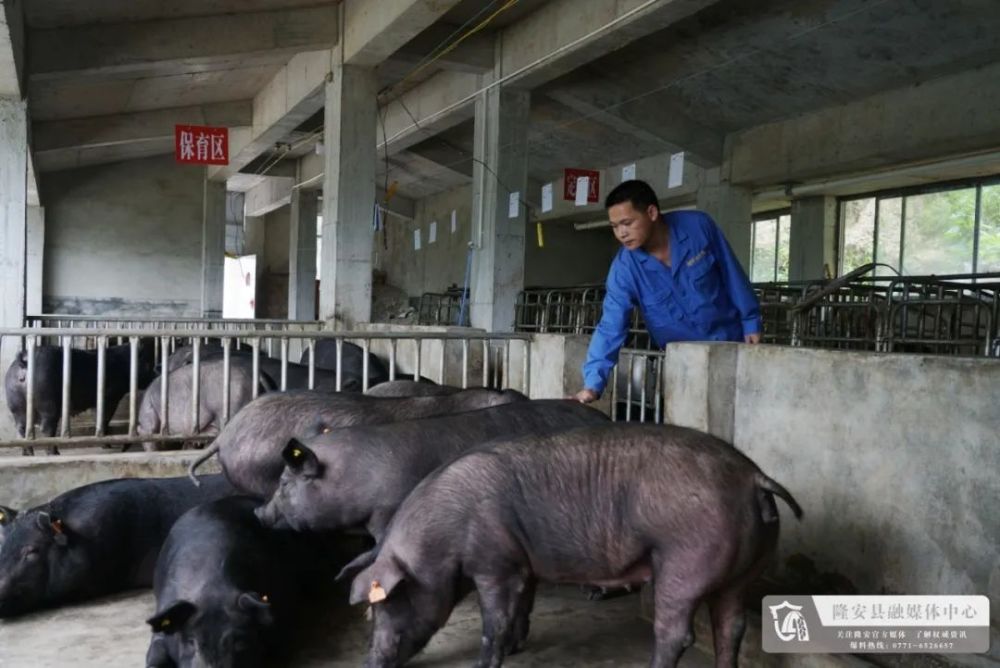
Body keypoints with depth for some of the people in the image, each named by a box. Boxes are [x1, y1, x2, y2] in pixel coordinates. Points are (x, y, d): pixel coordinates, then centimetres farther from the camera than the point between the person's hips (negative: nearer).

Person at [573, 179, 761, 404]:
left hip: (730, 341, 0)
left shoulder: (699, 226, -19)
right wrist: (593, 384, -33)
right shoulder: (624, 268, -19)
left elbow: (732, 274, -6)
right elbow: (610, 328, -23)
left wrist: (751, 322, -2)